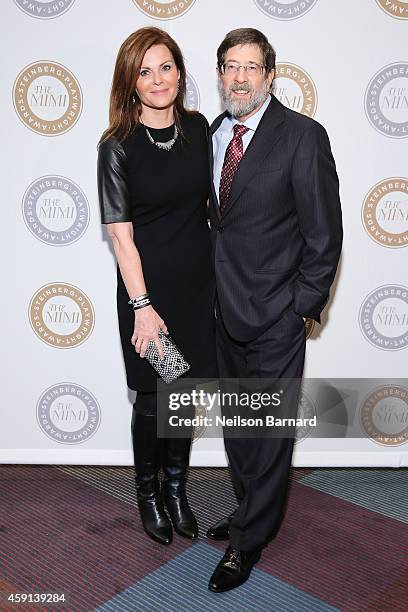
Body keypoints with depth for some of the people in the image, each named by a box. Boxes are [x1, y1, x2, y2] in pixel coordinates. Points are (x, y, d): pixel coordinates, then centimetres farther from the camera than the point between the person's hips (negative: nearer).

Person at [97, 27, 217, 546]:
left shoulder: (198, 127, 2)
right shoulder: (117, 147, -11)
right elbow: (120, 234, -13)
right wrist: (142, 307, -16)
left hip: (198, 284, 4)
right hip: (148, 287, -4)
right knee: (153, 400, 8)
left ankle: (176, 487, 37)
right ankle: (148, 491, 34)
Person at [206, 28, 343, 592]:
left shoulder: (303, 136, -11)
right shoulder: (211, 134, 8)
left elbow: (325, 233, -11)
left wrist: (303, 306, -11)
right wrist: (215, 286, 9)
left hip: (275, 315, -6)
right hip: (226, 311, 7)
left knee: (269, 432, 7)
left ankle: (250, 541, 25)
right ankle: (249, 510, 41)